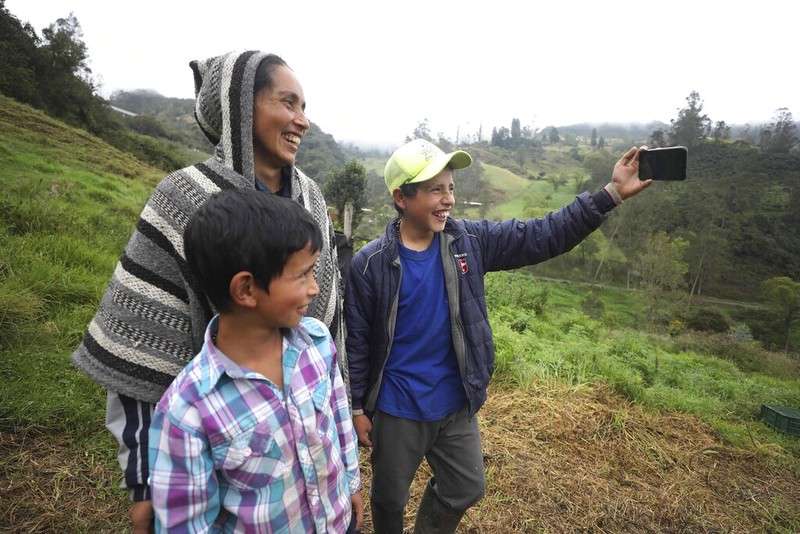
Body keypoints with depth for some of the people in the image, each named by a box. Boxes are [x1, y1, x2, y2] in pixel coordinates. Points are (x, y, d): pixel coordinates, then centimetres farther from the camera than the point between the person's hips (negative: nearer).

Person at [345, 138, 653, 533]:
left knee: (466, 489, 24)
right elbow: (357, 342, -10)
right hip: (397, 410, -3)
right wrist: (356, 408, -4)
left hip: (456, 405, 4)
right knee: (390, 497, 20)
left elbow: (542, 236, -9)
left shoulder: (470, 241, -8)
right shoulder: (370, 263, -18)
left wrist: (611, 193, -17)